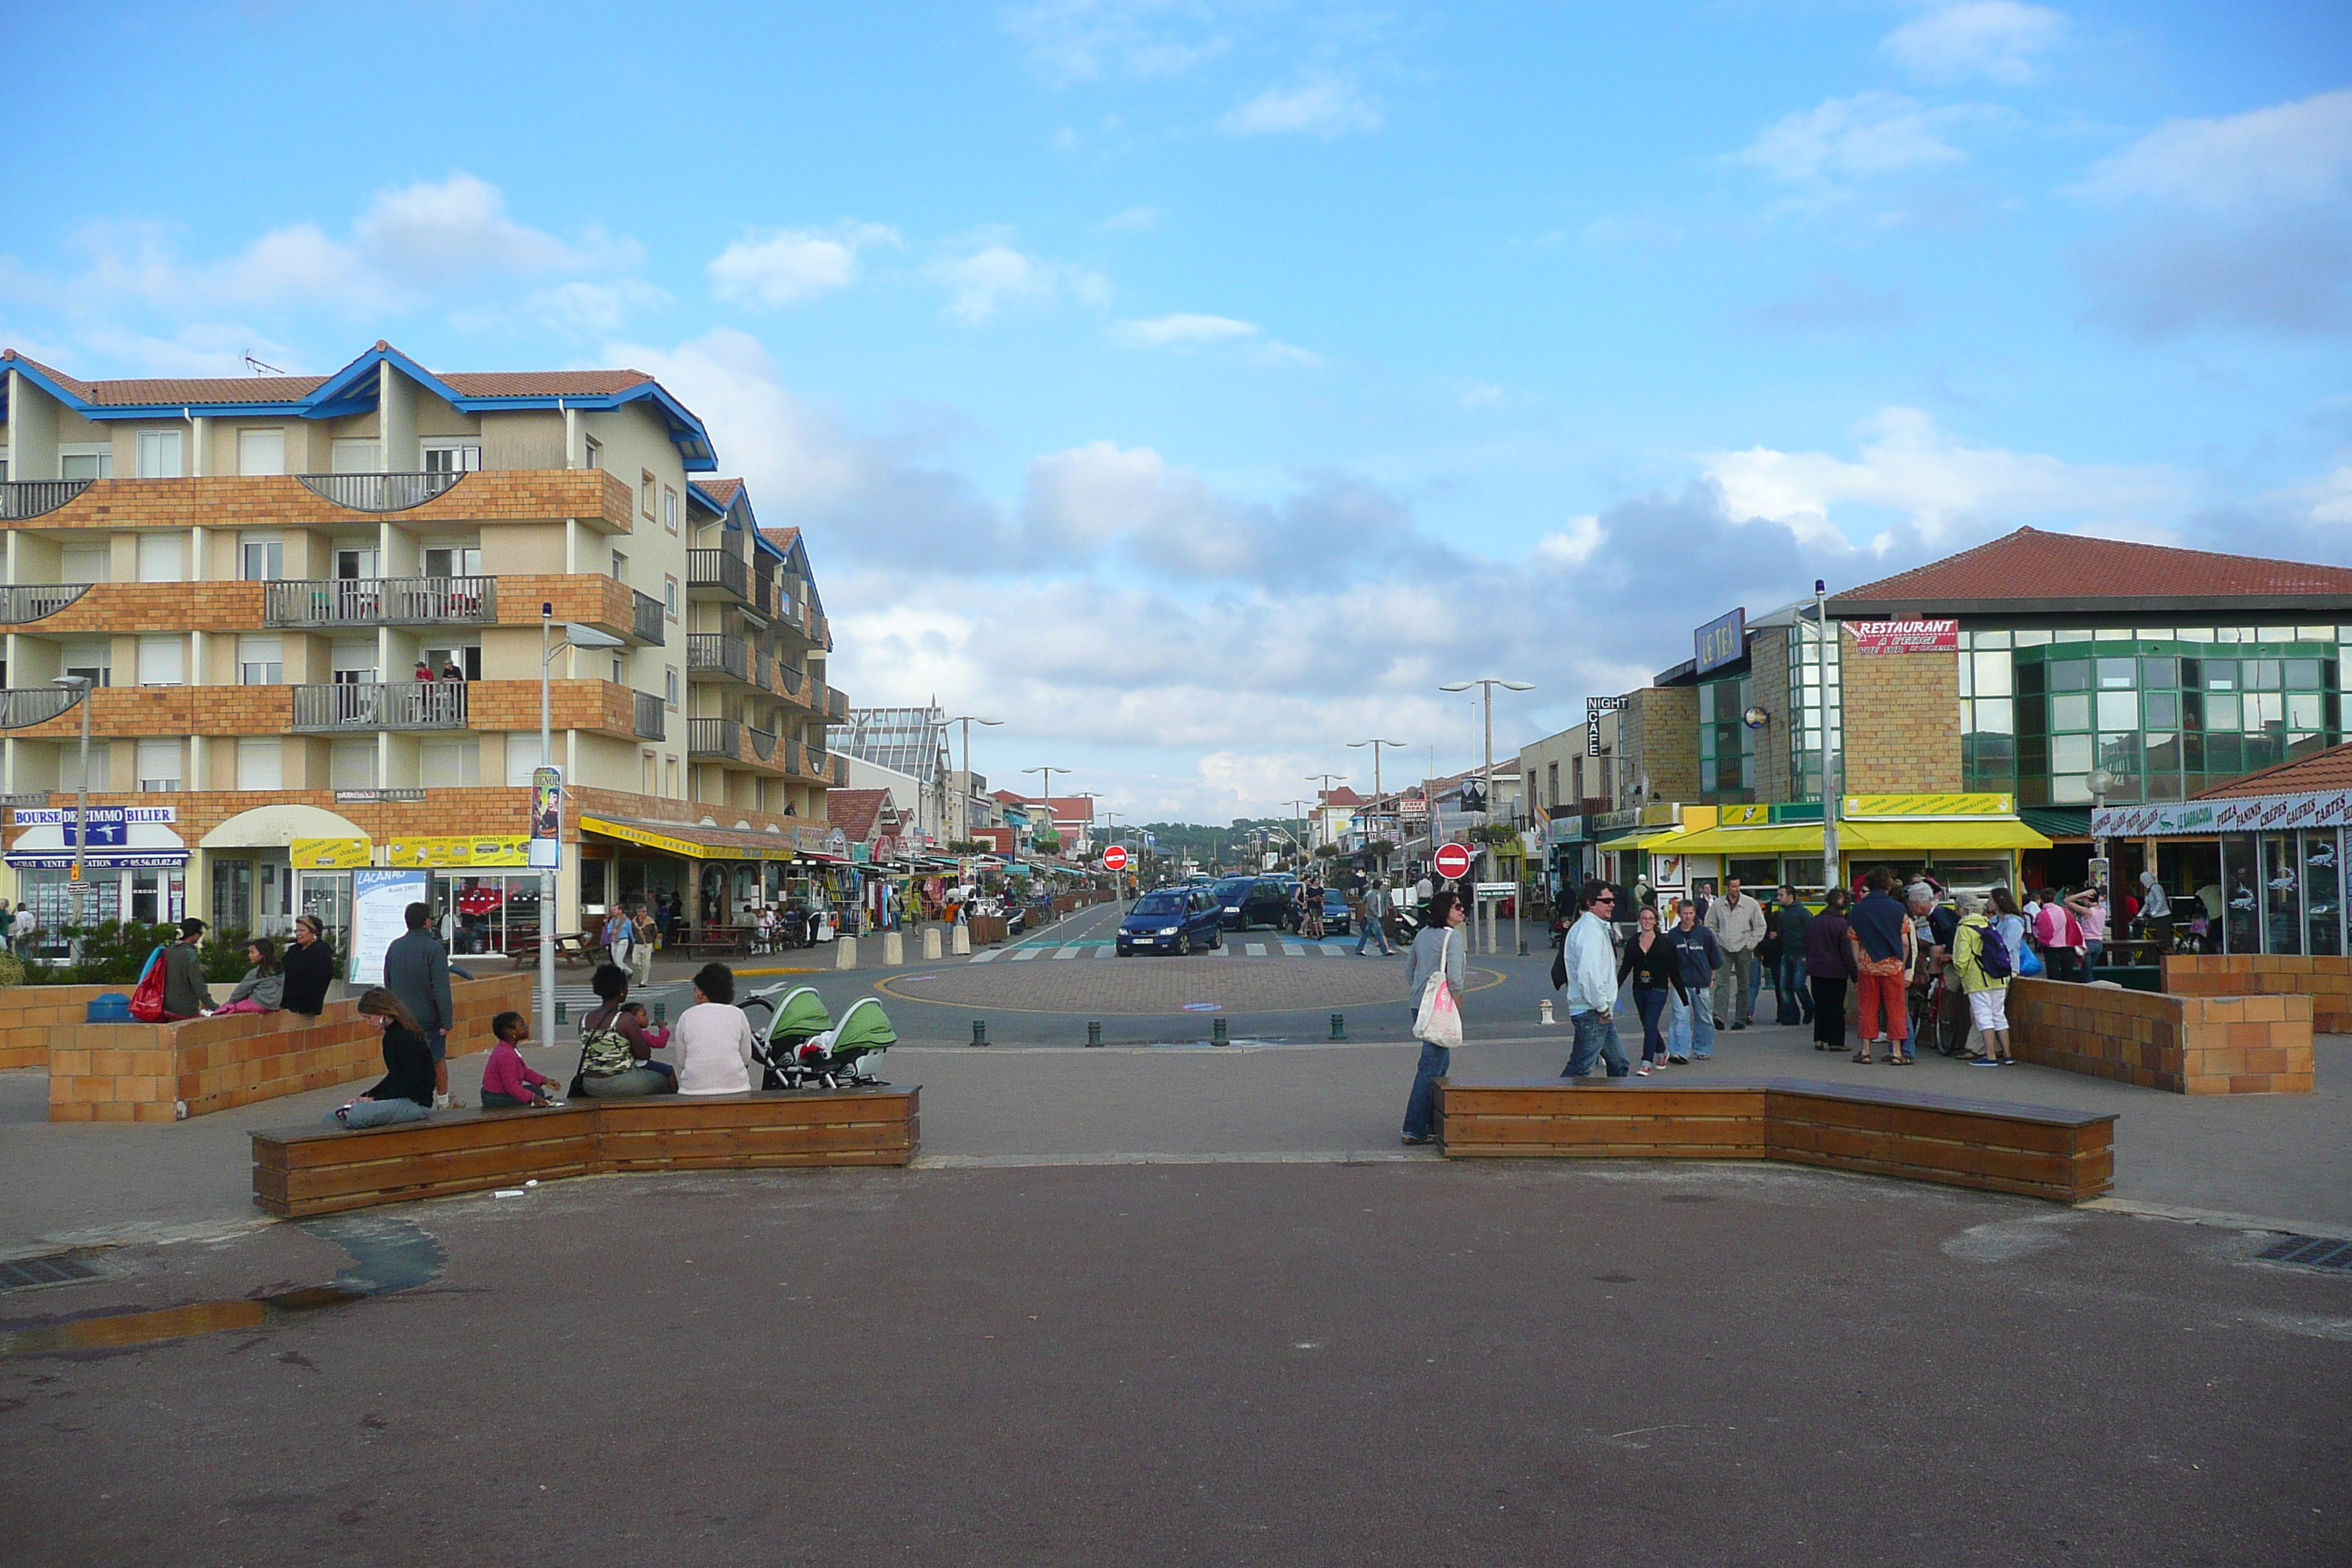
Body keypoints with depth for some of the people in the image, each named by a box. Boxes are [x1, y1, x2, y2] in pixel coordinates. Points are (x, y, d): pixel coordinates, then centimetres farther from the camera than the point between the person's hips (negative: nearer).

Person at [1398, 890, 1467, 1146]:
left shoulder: (1423, 934, 14)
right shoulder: (1453, 936, -11)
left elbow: (1409, 967, 20)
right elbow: (1454, 977, -18)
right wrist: (1458, 1007, -9)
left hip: (1418, 1004, 9)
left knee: (1442, 1060, 20)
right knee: (1431, 1065, -7)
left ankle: (1433, 1121, 26)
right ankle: (1415, 1130, -8)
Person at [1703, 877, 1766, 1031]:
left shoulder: (1751, 904, -2)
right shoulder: (1716, 905, 1)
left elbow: (1760, 926, 4)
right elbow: (1710, 925, 11)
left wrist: (1750, 944, -3)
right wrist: (1716, 943, 2)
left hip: (1743, 950, 0)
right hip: (1724, 949, 0)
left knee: (1743, 985, 7)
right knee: (1722, 982, -11)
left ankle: (1741, 1019, 14)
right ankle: (1719, 1016, -19)